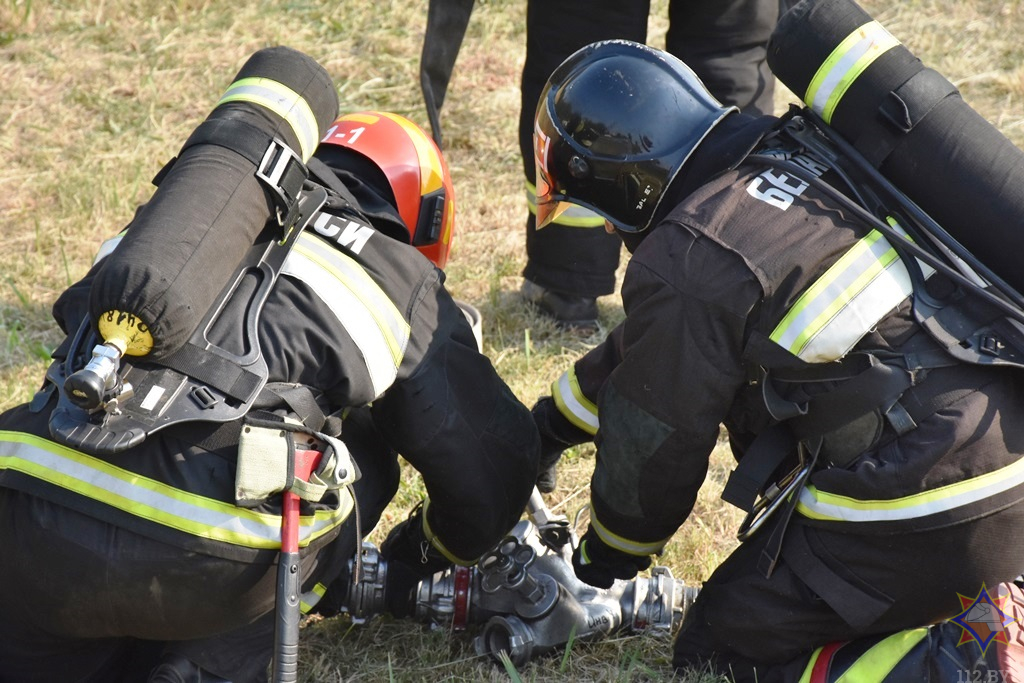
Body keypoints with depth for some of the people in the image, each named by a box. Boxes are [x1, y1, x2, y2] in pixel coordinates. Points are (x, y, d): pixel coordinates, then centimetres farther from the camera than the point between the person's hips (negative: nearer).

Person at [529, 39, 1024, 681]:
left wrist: (606, 555, 20)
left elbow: (651, 442, 0)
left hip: (913, 523, -8)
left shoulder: (685, 264, -15)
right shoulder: (789, 161, 13)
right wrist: (553, 423, 36)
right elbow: (648, 347, 26)